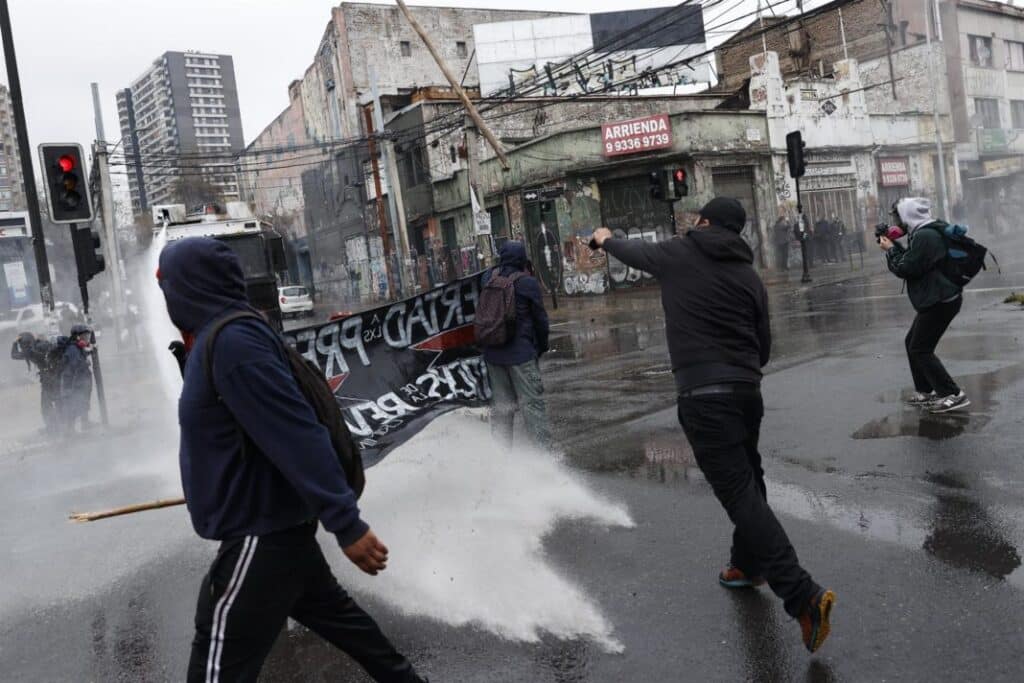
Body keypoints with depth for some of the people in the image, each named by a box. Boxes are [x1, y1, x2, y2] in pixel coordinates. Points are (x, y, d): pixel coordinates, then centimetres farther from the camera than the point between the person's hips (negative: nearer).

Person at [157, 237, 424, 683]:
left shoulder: (230, 343, -22)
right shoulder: (223, 337, 8)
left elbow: (297, 436, -27)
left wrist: (346, 525, -28)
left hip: (260, 535, -10)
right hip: (276, 524, 10)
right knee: (331, 612, 24)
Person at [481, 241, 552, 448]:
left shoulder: (489, 278, -1)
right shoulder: (527, 283, -12)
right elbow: (540, 318, -4)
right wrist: (542, 346, 11)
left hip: (492, 353, 5)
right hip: (521, 353, -5)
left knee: (501, 404, 15)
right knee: (532, 403, 2)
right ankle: (543, 448, 3)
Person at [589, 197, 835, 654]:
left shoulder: (677, 254, 2)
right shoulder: (749, 275, 12)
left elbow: (634, 252, 22)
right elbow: (763, 344, 14)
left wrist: (605, 240, 43)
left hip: (703, 393, -6)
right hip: (747, 389, 6)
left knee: (740, 493, -9)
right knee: (748, 480, 23)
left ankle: (802, 595, -15)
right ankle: (748, 566, 40)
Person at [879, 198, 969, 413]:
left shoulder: (925, 236, -20)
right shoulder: (926, 233, 14)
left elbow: (906, 269, -20)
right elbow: (912, 260, 20)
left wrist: (890, 250, -7)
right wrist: (894, 246, 9)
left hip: (940, 302, -11)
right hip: (936, 300, 11)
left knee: (920, 349, -8)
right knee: (912, 343, 17)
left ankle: (954, 395, -6)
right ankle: (925, 391, 23)